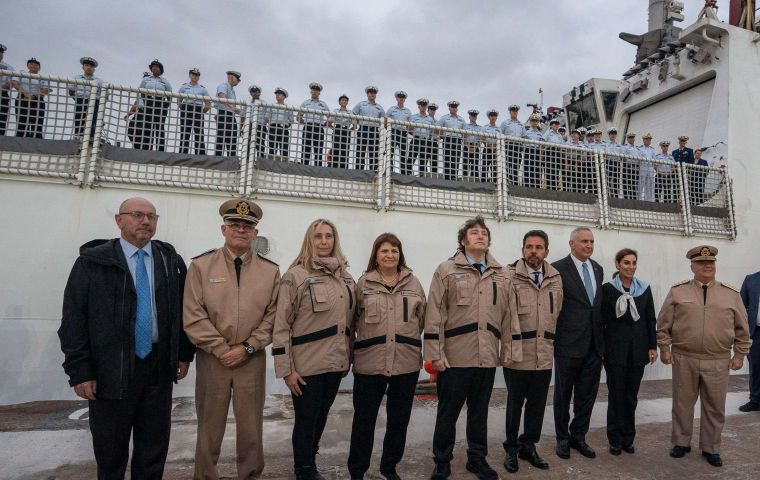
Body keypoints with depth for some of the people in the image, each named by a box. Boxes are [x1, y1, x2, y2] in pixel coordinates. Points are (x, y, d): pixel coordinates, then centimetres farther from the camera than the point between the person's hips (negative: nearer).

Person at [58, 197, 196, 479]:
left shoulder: (171, 261, 6)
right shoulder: (93, 261, -2)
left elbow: (183, 310, 9)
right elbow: (73, 318, -4)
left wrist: (184, 353, 6)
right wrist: (79, 371, -8)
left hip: (159, 367, 2)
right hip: (111, 369, -2)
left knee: (155, 449, 12)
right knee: (110, 451, 13)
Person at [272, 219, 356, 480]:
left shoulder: (345, 276, 7)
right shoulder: (295, 275, -10)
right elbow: (281, 325, -11)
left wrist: (348, 357, 12)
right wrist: (286, 369, -13)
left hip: (336, 363, 5)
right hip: (307, 365, -5)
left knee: (321, 417, 18)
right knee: (306, 419, 9)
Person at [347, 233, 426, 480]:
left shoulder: (413, 283, 5)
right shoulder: (363, 283, 1)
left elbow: (423, 319, 11)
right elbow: (352, 320, 4)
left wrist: (410, 342, 9)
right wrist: (355, 349, 3)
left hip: (406, 362, 2)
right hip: (369, 363, -2)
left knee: (399, 419, 14)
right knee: (364, 418, 8)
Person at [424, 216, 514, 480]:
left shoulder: (501, 274, 8)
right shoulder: (447, 270, -4)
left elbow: (508, 314, 11)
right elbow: (435, 314, -8)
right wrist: (435, 352, -11)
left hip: (488, 357, 4)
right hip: (455, 356, -3)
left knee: (479, 412, 18)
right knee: (448, 413, 9)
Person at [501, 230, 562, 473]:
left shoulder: (555, 279, 6)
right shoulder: (510, 277, -8)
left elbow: (557, 315, 12)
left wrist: (553, 345, 10)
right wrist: (507, 350, -10)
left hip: (545, 356, 4)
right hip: (517, 355, -4)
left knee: (538, 404, 14)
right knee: (515, 403, 11)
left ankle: (528, 446, 33)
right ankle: (512, 448, 28)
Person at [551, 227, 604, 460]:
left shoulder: (598, 269, 10)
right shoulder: (558, 269, -10)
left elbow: (599, 303, 13)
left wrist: (603, 337, 9)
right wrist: (553, 340, -9)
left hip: (594, 344, 5)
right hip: (569, 344, -5)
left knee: (587, 394, 13)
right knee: (563, 394, 10)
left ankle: (578, 436, 30)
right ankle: (563, 438, 27)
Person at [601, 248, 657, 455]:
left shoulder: (644, 288, 5)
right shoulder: (608, 289, -4)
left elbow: (651, 319, 9)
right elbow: (602, 319, -3)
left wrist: (652, 347, 5)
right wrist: (600, 348, -5)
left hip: (638, 349, 3)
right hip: (615, 349, -3)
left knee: (631, 395, 10)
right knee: (616, 395, 4)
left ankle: (628, 438, 24)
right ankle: (615, 440, 16)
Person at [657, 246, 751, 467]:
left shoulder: (732, 293, 3)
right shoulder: (677, 291, -1)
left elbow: (742, 328, 9)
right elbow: (663, 323, 3)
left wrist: (740, 354, 6)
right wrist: (664, 348, 0)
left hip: (718, 362, 1)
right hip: (683, 359, -1)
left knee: (715, 408, 11)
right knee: (682, 404, 10)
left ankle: (711, 448, 26)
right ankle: (681, 443, 25)